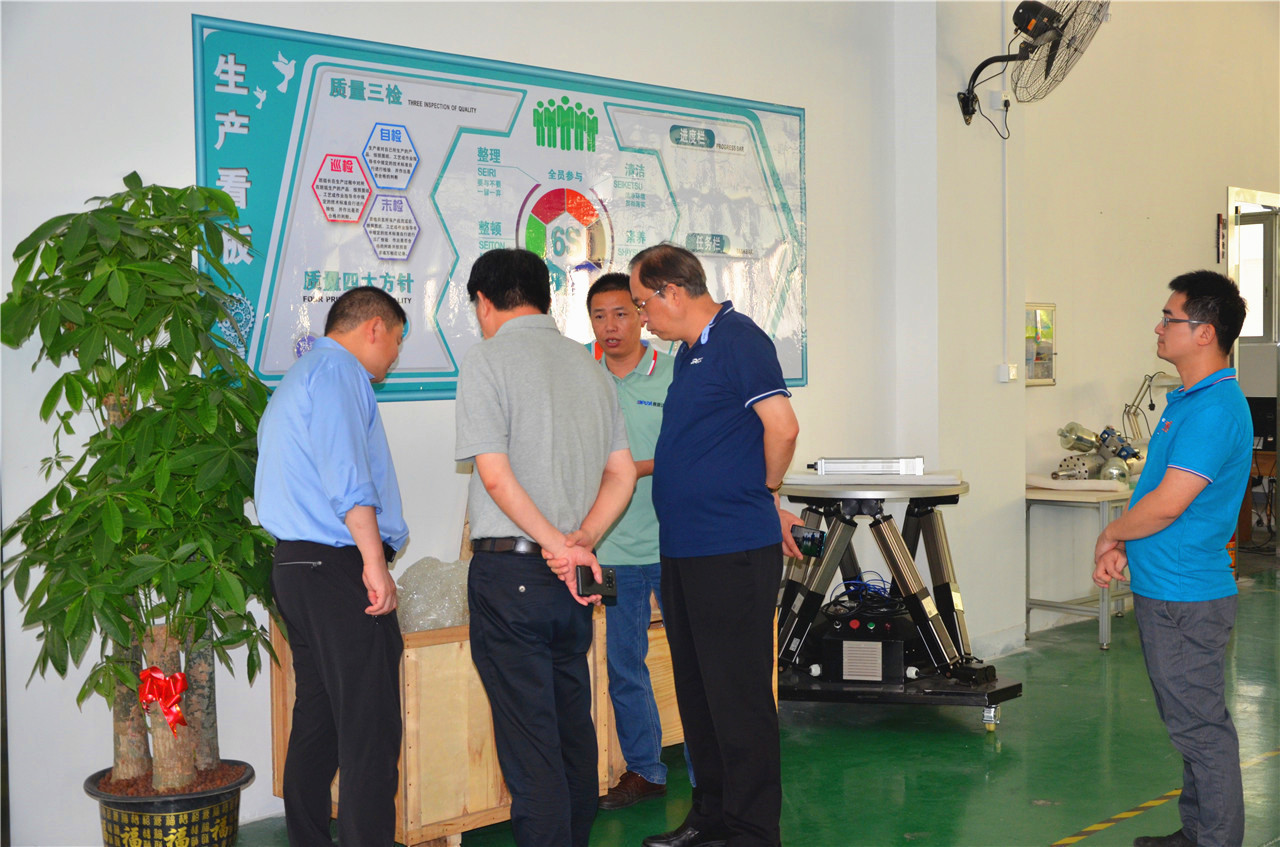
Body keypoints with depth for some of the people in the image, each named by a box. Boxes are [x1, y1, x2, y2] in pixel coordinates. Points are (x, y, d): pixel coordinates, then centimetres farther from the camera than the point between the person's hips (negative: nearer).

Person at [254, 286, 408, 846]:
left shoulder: (296, 379, 25)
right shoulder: (339, 370, -7)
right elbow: (346, 474, -19)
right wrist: (375, 563, -21)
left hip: (296, 567, 10)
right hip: (340, 568, -10)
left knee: (318, 717, 13)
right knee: (370, 727, -10)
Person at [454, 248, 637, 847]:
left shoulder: (487, 360, -6)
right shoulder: (587, 364, 13)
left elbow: (494, 475, -16)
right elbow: (622, 475, 10)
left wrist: (558, 543, -11)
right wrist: (581, 540, -1)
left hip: (510, 568, -6)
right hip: (572, 576, 6)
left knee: (528, 738, -2)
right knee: (573, 724, 17)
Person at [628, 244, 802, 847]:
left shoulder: (738, 340, -12)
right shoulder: (690, 351, 17)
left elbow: (781, 426, -21)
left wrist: (764, 494, -6)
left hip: (733, 552, -10)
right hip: (685, 548, 10)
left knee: (739, 696, -3)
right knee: (697, 691, 15)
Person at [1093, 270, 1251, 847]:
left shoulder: (1215, 410, -20)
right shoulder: (1190, 400, 13)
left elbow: (1166, 505, -24)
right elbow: (1154, 490, 18)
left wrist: (1111, 534, -7)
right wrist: (1121, 546, 5)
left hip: (1186, 599, -10)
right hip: (1165, 589, 10)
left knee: (1202, 729, -1)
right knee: (1190, 724, 18)